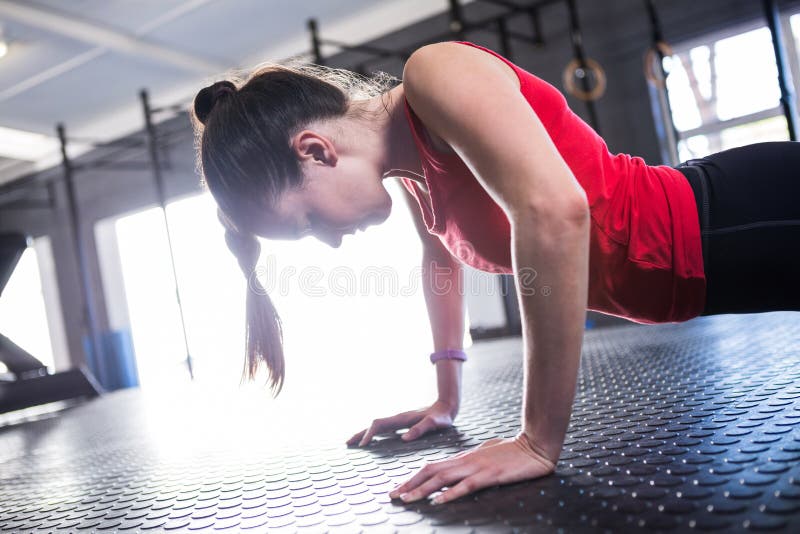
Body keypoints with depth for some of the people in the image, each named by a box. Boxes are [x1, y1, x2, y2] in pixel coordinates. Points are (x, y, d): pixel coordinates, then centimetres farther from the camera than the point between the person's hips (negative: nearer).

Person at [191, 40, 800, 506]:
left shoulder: (436, 73, -26)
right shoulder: (410, 168, 3)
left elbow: (555, 208, -40)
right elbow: (443, 256, 20)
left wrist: (539, 442, -33)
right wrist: (448, 398, 20)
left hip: (742, 218, -8)